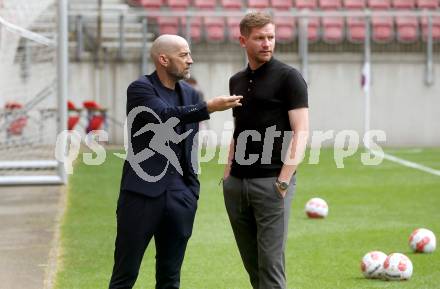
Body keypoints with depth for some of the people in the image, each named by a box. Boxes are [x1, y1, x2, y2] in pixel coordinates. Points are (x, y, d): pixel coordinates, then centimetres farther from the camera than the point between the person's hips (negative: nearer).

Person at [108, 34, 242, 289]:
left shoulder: (190, 93, 12)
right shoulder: (140, 89, -6)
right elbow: (166, 116, -25)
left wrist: (193, 190, 12)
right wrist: (209, 107, -35)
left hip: (179, 195, 6)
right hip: (143, 193, -6)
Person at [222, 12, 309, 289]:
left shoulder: (288, 77, -5)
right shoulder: (236, 81, 15)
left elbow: (301, 132, -10)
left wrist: (284, 180, -18)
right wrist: (228, 174, 13)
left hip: (271, 182, -6)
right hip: (237, 183, 6)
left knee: (270, 262, -7)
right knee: (251, 263, 9)